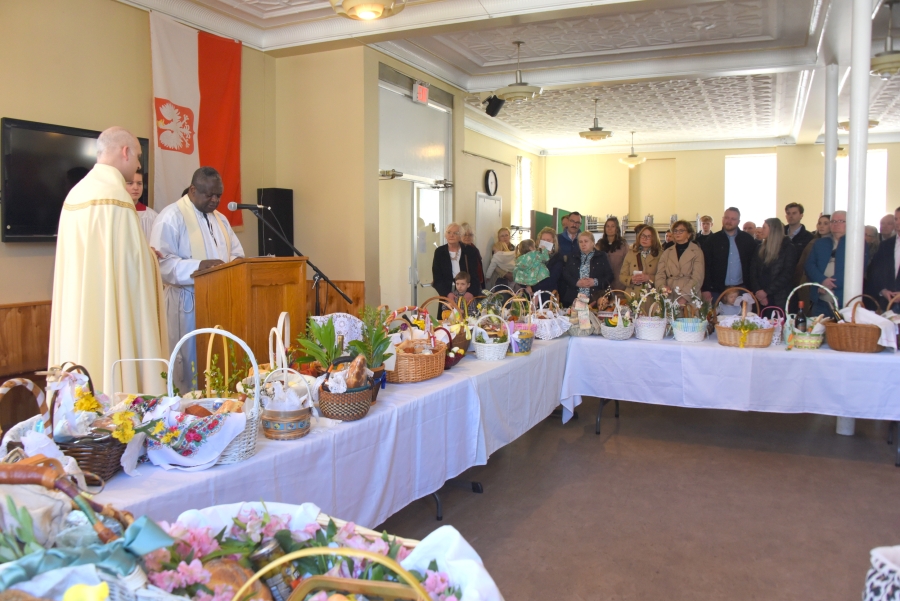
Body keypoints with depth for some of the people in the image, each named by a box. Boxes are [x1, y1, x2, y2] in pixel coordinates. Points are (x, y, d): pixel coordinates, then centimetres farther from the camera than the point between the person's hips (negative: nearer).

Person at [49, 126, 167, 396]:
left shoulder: (77, 193, 11)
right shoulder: (115, 194, -15)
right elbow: (129, 261, -16)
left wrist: (146, 255, 21)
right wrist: (151, 263, 4)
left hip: (79, 309, 9)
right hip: (110, 311, -9)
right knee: (114, 376, -3)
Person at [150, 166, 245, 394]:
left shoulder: (220, 218, 16)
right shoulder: (171, 216, -7)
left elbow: (236, 252, 19)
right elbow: (162, 262, -16)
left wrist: (236, 263, -6)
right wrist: (199, 266, -28)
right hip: (188, 303, -6)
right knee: (192, 365, -2)